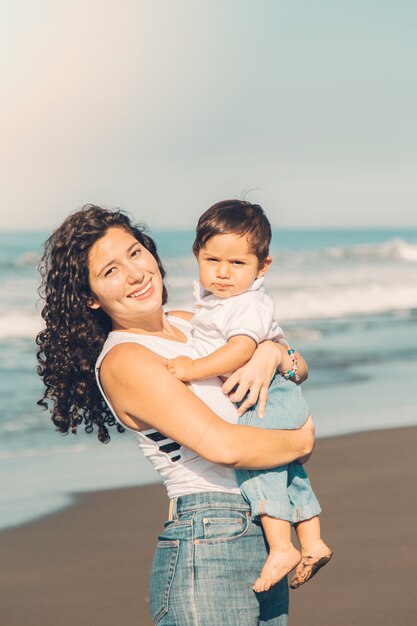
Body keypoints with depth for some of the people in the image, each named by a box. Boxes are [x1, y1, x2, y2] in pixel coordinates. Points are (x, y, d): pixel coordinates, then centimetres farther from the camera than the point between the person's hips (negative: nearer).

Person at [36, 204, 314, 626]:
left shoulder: (188, 324, 11)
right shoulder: (123, 361, -13)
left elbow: (300, 367, 17)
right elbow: (222, 445, -21)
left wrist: (273, 352, -5)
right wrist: (301, 441, -6)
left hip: (263, 537, 8)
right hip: (208, 550, -7)